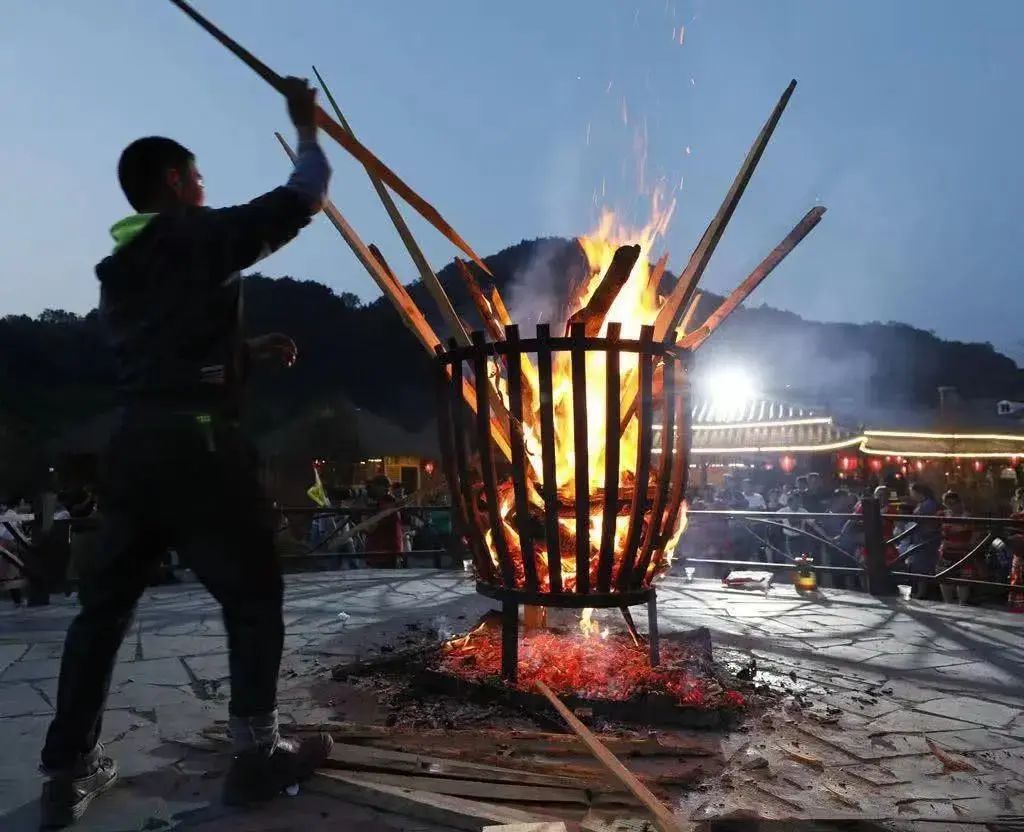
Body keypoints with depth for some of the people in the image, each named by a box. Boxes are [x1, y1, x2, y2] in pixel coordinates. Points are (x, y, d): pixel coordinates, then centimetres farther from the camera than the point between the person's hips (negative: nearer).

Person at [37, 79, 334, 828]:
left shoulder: (118, 267, 20)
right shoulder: (201, 237, -3)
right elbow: (303, 199, 1)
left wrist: (249, 350, 27)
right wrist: (307, 125, 15)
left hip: (133, 443, 8)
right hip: (196, 445, -7)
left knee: (105, 603, 12)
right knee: (253, 594, 6)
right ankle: (257, 756, 13)